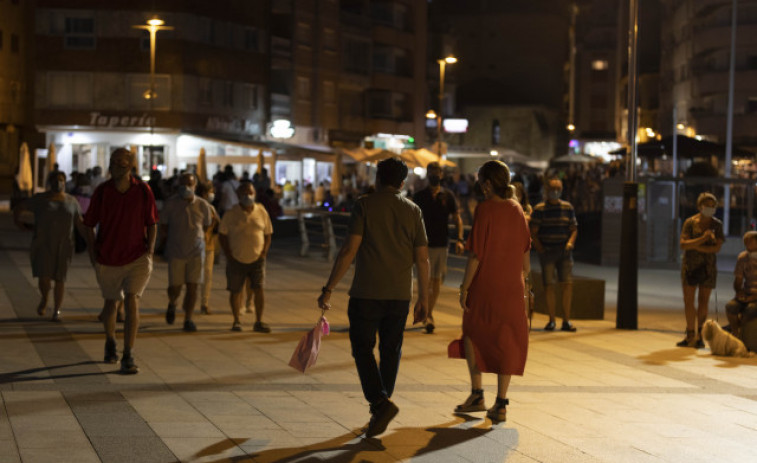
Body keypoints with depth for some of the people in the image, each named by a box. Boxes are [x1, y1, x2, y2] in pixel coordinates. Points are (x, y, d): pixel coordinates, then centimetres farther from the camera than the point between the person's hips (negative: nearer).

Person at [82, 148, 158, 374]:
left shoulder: (143, 190, -7)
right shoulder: (102, 191, -6)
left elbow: (152, 224, 4)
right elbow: (89, 225, 3)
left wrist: (149, 252, -4)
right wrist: (93, 256, -2)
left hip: (137, 258, -1)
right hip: (107, 260, 2)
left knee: (131, 302, -15)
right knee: (111, 303, 16)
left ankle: (128, 357, -12)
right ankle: (110, 343, 44)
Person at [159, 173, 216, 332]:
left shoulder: (203, 205, 0)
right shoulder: (171, 203, -3)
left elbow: (207, 227, 13)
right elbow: (163, 227, 5)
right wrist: (166, 243, 1)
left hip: (196, 251, 1)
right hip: (176, 252, -1)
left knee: (192, 286, -2)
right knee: (175, 286, 0)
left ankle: (188, 319, 8)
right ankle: (172, 304, 34)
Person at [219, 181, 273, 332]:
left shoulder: (261, 212, 1)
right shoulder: (231, 214, -4)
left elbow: (267, 234, 9)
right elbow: (222, 235, 2)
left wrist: (264, 253, -2)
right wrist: (229, 256, -5)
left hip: (257, 259, 1)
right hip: (236, 260, -1)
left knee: (259, 289, -8)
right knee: (235, 291, 6)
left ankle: (259, 322, -1)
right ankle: (236, 321, 21)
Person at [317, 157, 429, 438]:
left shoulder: (365, 205, -4)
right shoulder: (413, 210, 6)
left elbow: (349, 250, -12)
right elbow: (422, 259, 5)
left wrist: (328, 289, -8)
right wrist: (423, 299, 13)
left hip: (366, 293, -4)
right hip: (400, 295, 4)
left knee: (363, 349, 4)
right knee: (390, 351, 13)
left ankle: (380, 402, -14)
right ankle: (380, 411, 18)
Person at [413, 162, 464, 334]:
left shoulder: (448, 196, 6)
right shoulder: (420, 196, 1)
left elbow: (457, 219, 6)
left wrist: (459, 239, -6)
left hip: (442, 244, 3)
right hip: (425, 244, -3)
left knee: (437, 281, 10)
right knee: (427, 281, -9)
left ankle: (428, 314, 22)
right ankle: (428, 317, -12)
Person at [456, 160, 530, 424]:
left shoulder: (485, 209, -13)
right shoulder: (517, 210, 4)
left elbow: (476, 253, -15)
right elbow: (525, 251, 9)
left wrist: (465, 287, -9)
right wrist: (525, 276, 22)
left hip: (484, 286, -4)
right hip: (512, 286, 5)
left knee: (472, 335, 15)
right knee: (506, 342, 8)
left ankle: (477, 394, 14)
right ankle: (500, 404, 8)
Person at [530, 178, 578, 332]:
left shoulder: (568, 208, 11)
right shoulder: (539, 209, 2)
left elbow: (574, 229, 12)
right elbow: (533, 232, 0)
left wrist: (570, 242, -7)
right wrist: (539, 248, -12)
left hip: (564, 250, 2)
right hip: (547, 251, -2)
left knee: (568, 284, -5)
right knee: (549, 285, -4)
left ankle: (566, 320, 1)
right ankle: (551, 320, 7)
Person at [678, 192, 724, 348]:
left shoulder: (717, 224, 1)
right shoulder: (690, 222, -3)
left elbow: (717, 247, -9)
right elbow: (683, 244, -13)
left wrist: (696, 247, -16)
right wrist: (702, 239, -23)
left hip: (708, 266, 0)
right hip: (690, 265, 0)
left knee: (703, 301, 2)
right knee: (688, 300, -1)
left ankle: (700, 336, 11)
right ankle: (690, 336, 8)